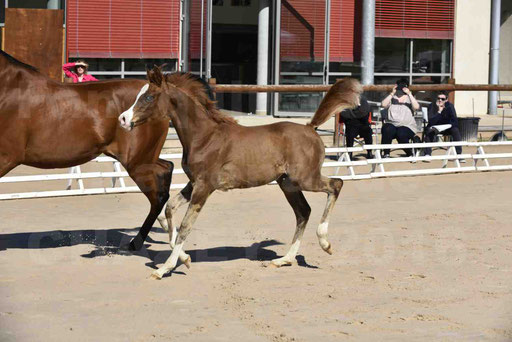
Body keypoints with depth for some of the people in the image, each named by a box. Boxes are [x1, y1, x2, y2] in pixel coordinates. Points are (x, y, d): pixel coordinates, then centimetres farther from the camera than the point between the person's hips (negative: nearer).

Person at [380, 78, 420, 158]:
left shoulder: (409, 99, 12)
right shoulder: (392, 98, 15)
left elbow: (416, 107, -8)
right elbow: (384, 104, -6)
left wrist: (409, 94, -9)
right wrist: (392, 93, -4)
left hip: (406, 126, -1)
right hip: (391, 124, 1)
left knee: (401, 134, -33)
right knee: (387, 130, -34)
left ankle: (410, 155, -7)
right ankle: (386, 154, -20)